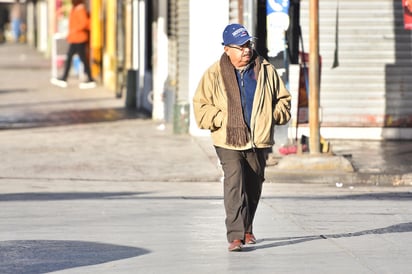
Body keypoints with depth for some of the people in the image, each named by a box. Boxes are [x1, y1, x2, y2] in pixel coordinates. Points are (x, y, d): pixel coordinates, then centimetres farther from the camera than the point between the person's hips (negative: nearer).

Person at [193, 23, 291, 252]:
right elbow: (201, 108, -1)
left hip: (259, 141, 3)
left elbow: (283, 99, 15)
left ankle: (247, 229, 34)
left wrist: (270, 116, -1)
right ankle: (236, 235, -23)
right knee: (234, 183, -19)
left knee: (253, 186, 13)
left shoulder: (266, 70, 5)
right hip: (228, 142, -3)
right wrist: (224, 119, -13)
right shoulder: (214, 75, -2)